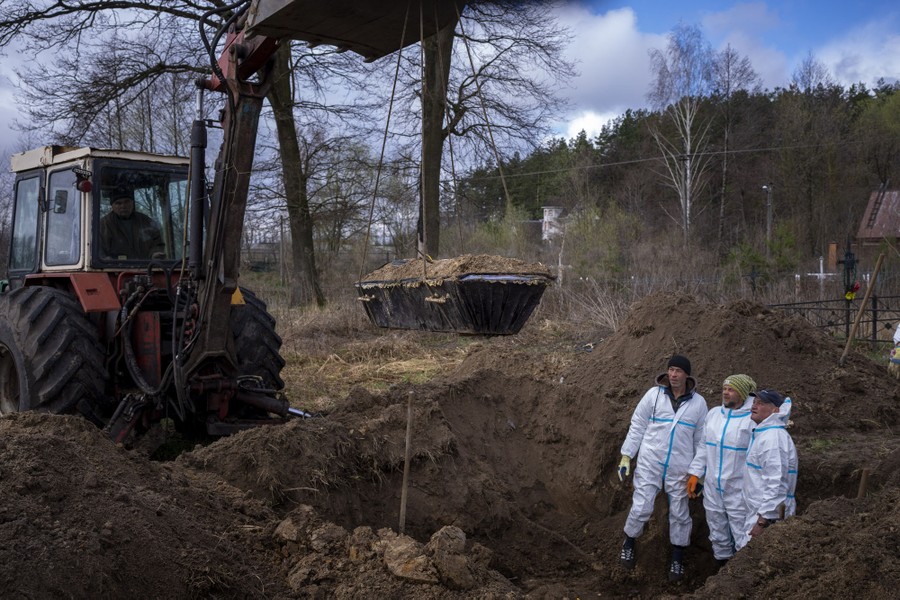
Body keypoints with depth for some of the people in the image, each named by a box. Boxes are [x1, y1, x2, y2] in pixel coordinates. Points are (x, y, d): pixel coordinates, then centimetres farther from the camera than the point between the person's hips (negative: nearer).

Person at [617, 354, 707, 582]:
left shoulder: (698, 403, -2)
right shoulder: (654, 394, -6)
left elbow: (701, 439, 6)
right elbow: (637, 426, 0)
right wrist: (626, 456, -2)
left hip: (680, 469, 1)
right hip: (650, 463, -1)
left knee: (679, 513, 9)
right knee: (641, 508, -3)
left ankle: (677, 559, 28)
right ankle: (629, 543, 25)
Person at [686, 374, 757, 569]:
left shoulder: (752, 419, -13)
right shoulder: (713, 413, 6)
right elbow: (704, 446, 14)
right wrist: (695, 474, 10)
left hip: (738, 492, -6)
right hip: (712, 488, 6)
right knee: (718, 536, 19)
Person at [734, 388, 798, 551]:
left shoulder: (773, 437, -18)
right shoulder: (762, 434, 17)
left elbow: (776, 484, -24)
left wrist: (763, 521, -23)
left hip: (768, 516, -10)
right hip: (758, 513, 10)